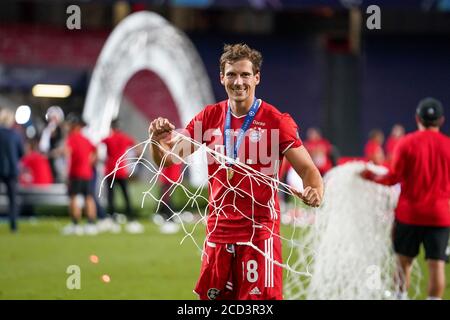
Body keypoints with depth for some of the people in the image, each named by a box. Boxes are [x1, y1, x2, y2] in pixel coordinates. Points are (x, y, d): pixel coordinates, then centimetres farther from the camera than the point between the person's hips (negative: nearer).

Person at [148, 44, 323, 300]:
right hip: (218, 229, 4)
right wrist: (159, 141, -17)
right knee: (212, 296, 7)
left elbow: (309, 170, -7)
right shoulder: (209, 117, 7)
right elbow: (166, 159, 6)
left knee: (261, 298, -11)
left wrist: (314, 192, -30)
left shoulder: (277, 122, -5)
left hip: (260, 229, -4)